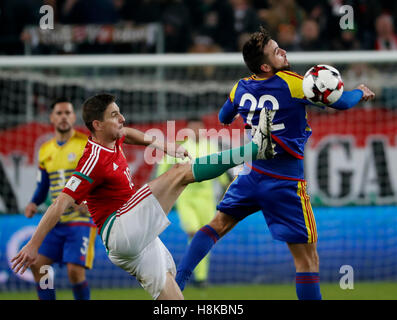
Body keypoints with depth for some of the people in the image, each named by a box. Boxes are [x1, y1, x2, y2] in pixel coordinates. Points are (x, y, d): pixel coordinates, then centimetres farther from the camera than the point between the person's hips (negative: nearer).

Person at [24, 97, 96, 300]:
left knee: (75, 271, -16)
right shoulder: (45, 151, 12)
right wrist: (33, 204, 0)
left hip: (82, 219, -6)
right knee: (37, 265, -3)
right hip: (56, 221, 6)